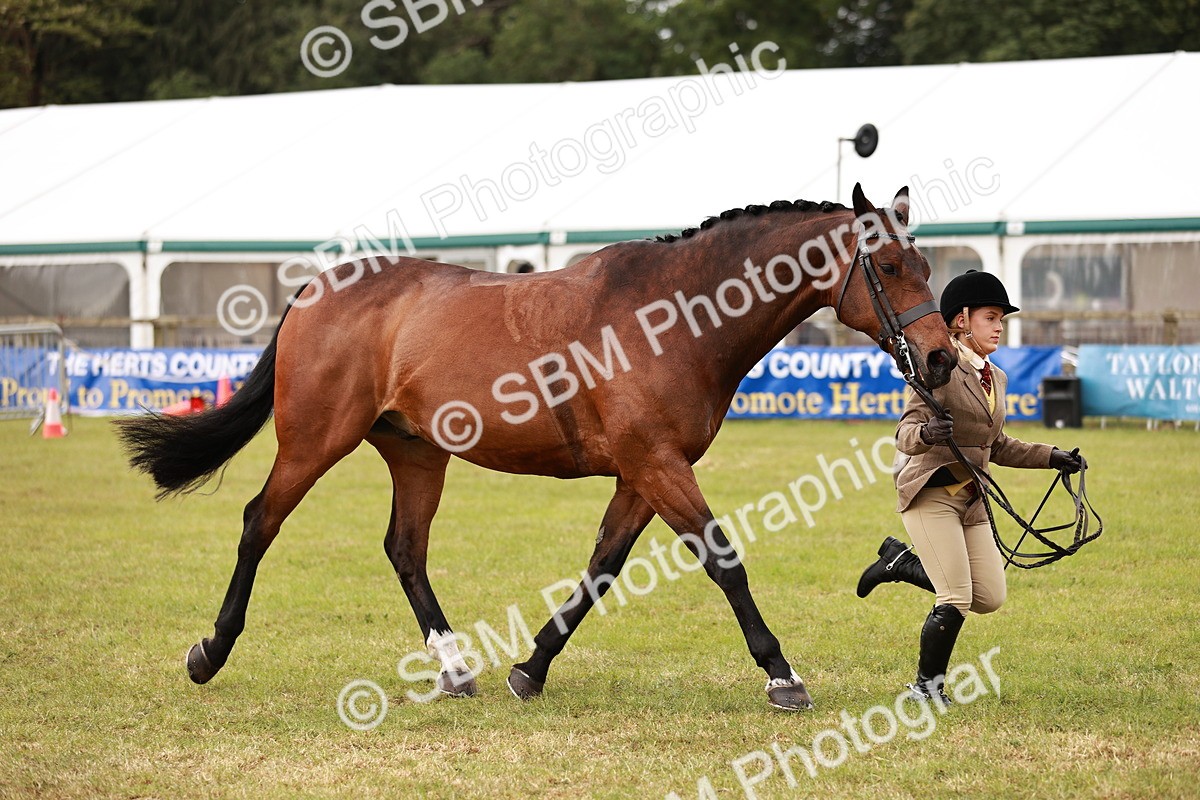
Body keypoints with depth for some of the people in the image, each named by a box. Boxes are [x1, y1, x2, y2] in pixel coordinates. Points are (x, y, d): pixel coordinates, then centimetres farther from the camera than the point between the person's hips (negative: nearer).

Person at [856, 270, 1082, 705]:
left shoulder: (995, 377, 13)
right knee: (956, 601, -12)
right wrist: (925, 433, -42)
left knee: (990, 597, 4)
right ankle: (927, 686, 9)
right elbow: (905, 434, -19)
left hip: (971, 500, 8)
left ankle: (901, 562, 22)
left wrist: (1050, 456, 14)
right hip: (930, 494, -8)